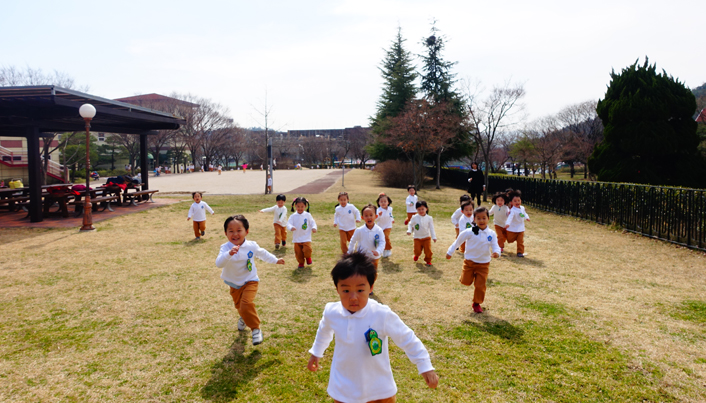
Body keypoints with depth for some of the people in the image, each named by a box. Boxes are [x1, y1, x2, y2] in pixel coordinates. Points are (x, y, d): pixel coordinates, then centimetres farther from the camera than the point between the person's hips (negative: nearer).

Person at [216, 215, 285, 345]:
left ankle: (256, 329, -4)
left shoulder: (251, 246, -15)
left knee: (246, 304, -24)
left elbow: (263, 253, 8)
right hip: (234, 284, 2)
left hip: (250, 281, -2)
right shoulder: (225, 248, -22)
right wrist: (229, 254, -57)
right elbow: (219, 263, -39)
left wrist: (275, 260, 19)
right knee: (239, 305, 24)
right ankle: (244, 317, 60)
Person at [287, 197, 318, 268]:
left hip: (306, 238, -1)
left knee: (307, 249, -15)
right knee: (298, 252, 6)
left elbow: (312, 222, 6)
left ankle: (308, 257, 18)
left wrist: (314, 228, -13)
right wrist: (291, 227, -31)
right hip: (296, 238, 2)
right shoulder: (293, 216, -2)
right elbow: (288, 223, -9)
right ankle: (301, 263, 28)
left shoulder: (307, 215, -1)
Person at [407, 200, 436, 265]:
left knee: (428, 250, -2)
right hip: (417, 238, 0)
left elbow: (431, 228, -3)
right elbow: (410, 225, 1)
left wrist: (434, 237, -6)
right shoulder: (414, 217, -9)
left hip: (426, 237, 0)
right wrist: (409, 231, -18)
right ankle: (416, 255, 38)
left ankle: (428, 260, 23)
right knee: (417, 251, 2)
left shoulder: (429, 218, -7)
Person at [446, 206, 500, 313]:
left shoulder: (492, 234, -6)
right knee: (466, 282, 4)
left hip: (483, 263, 1)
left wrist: (497, 253, -31)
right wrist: (450, 252, 4)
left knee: (480, 285, 2)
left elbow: (495, 246, -6)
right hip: (469, 261, -1)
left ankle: (477, 304, 22)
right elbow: (458, 241, -2)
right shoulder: (469, 232, -13)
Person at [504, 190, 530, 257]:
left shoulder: (522, 208, 1)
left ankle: (520, 252, 9)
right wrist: (507, 223, -54)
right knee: (510, 240, 12)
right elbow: (510, 217, -39)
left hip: (521, 229, 5)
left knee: (520, 241, 0)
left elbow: (524, 213, 24)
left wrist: (527, 217, 7)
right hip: (512, 229, -5)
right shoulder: (512, 210, -22)